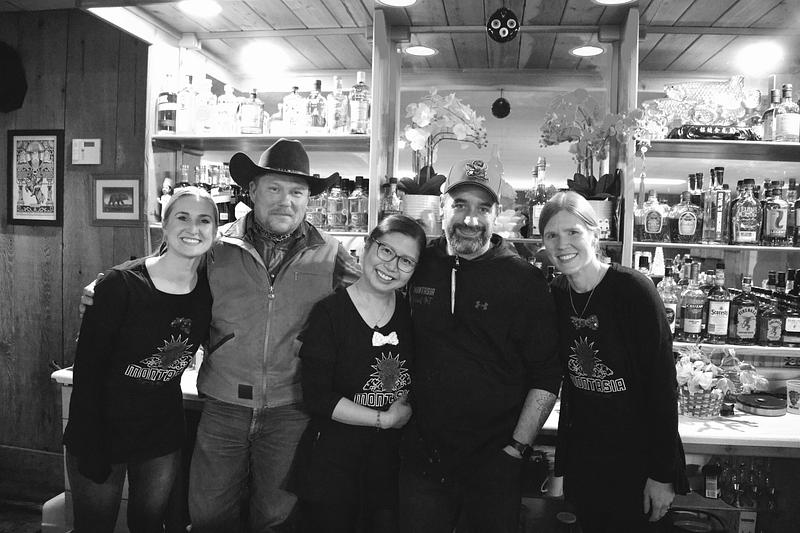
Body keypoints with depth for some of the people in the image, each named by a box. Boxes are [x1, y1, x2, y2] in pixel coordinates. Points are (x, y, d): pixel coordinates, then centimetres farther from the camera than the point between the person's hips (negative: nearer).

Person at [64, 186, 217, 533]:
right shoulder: (121, 284, -19)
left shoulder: (208, 288, -5)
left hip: (163, 437, 4)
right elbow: (87, 367, -16)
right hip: (102, 432, -4)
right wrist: (91, 449, -16)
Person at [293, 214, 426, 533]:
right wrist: (385, 419, -15)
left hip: (393, 460, 4)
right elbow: (317, 399, -16)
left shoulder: (410, 312, 1)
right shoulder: (329, 313, -13)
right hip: (332, 463, -4)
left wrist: (411, 407, -10)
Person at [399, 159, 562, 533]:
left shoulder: (524, 281, -7)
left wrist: (518, 446, -9)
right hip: (420, 456, 3)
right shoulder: (417, 266, 1)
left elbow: (546, 374, -7)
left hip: (495, 461, -2)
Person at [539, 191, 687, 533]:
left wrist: (662, 473, -15)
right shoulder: (556, 296, -1)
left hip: (634, 458, -4)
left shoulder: (633, 290, -16)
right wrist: (561, 465, 8)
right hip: (580, 459, 5)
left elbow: (663, 385, -15)